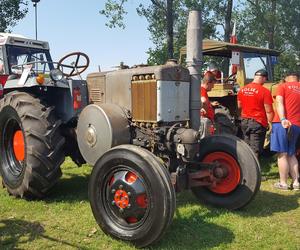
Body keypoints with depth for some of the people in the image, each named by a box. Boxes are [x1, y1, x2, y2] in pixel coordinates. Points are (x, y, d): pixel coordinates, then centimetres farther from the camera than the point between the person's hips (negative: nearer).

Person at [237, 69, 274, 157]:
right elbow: (269, 111, -13)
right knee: (255, 151, -1)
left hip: (244, 122, 6)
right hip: (258, 123, -6)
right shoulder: (265, 91, -14)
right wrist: (270, 123, -2)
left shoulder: (242, 90, 4)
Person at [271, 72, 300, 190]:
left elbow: (279, 103, -12)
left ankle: (283, 183, 4)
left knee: (282, 154, 0)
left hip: (282, 124, -5)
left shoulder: (283, 86, 3)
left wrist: (283, 119, -21)